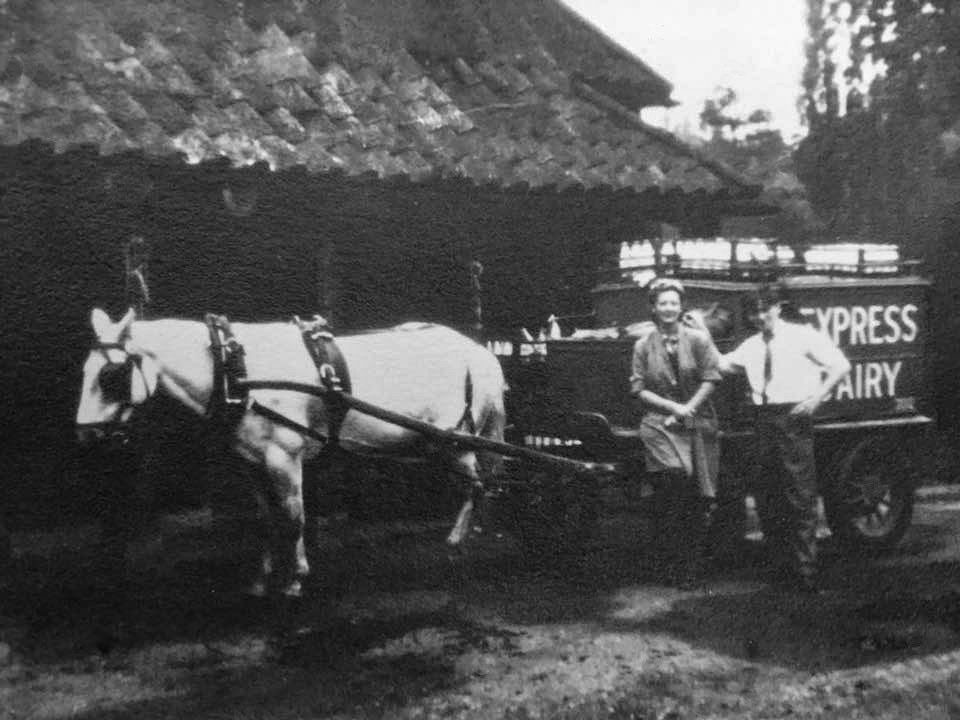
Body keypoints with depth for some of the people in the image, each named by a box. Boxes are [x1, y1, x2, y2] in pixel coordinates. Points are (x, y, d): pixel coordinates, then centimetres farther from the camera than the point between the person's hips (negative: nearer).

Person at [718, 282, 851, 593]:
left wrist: (817, 397, -12)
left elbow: (841, 365, -5)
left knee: (800, 497, -6)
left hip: (793, 418, -7)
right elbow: (721, 365, 13)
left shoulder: (803, 336, -1)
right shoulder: (753, 345, 17)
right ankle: (787, 563, 21)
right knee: (766, 497, 9)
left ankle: (806, 571, -1)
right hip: (764, 419, 7)